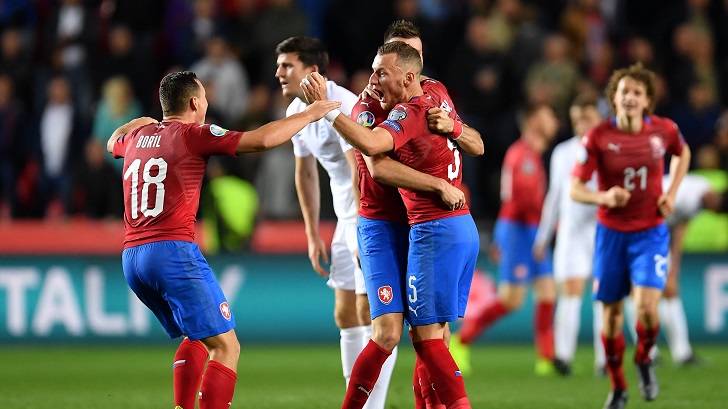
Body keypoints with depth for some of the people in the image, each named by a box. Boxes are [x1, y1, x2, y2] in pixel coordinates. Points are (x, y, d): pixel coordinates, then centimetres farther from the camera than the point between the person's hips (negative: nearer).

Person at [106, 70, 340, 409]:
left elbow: (113, 142, 41)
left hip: (131, 257, 8)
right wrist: (310, 113, 1)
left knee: (197, 338, 25)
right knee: (226, 347, -7)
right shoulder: (193, 135, -4)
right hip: (173, 251, -8)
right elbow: (263, 139, -10)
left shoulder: (137, 136, 16)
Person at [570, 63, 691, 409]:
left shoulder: (664, 130, -7)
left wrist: (671, 193, 3)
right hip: (611, 232, 0)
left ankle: (644, 360, 13)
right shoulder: (597, 137, -12)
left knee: (646, 306, -19)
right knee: (612, 314, 5)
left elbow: (682, 153, 17)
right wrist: (604, 197, -30)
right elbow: (575, 189, -9)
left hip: (650, 231, 0)